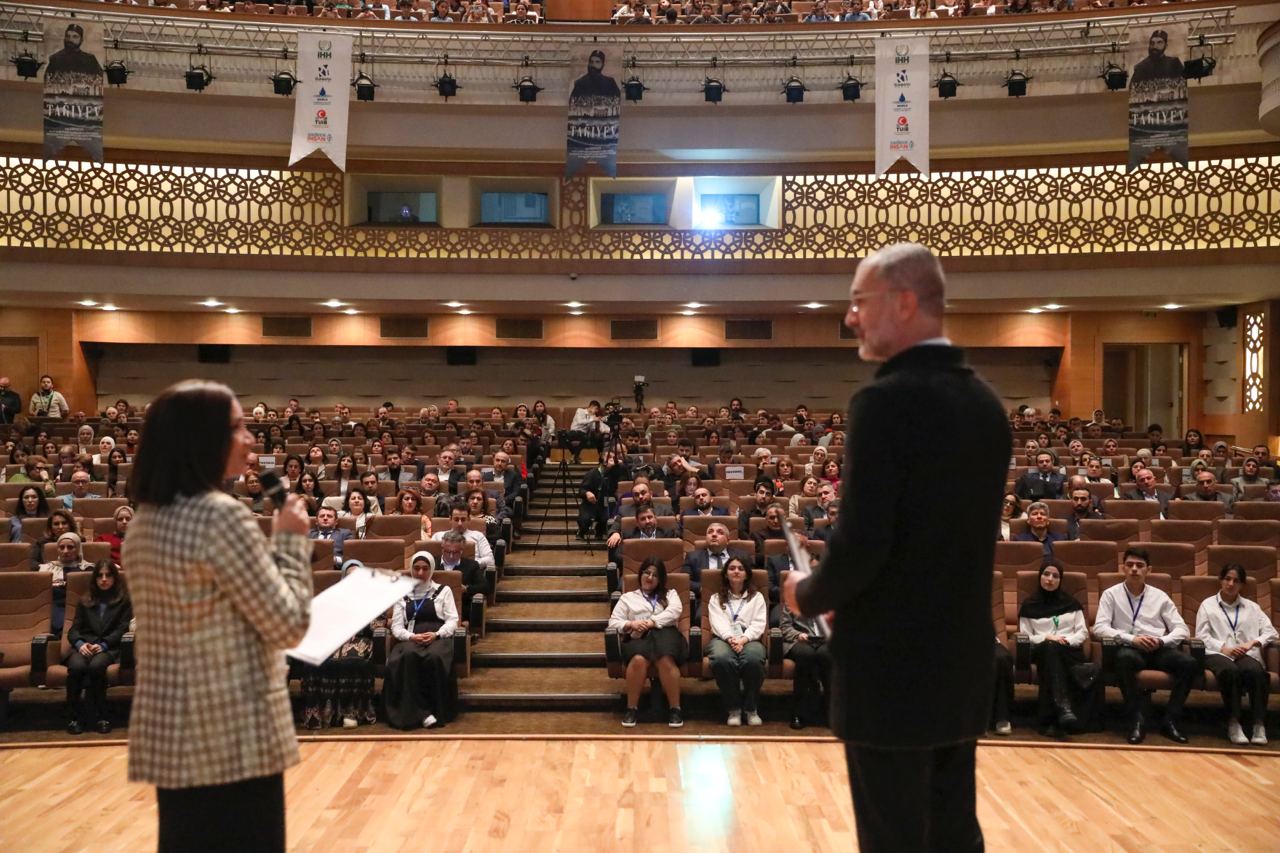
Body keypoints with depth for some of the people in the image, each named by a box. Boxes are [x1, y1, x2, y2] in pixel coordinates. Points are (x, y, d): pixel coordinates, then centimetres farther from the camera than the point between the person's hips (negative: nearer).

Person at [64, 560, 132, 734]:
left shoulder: (123, 601, 16)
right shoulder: (85, 602, 25)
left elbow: (122, 629, 4)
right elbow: (74, 629, 15)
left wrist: (103, 645, -14)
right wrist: (80, 643, -9)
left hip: (109, 647, -2)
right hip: (84, 646, 2)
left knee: (96, 666, -38)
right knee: (76, 667, -35)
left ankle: (101, 717, -29)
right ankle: (74, 718, -25)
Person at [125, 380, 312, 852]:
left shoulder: (143, 524, 8)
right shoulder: (222, 516, -17)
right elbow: (287, 626, -15)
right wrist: (292, 540, -5)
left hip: (169, 738, 8)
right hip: (235, 740, -8)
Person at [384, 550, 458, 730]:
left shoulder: (443, 591, 17)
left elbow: (452, 620, 7)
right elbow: (396, 626, 11)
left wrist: (436, 634, -13)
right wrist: (411, 636, -10)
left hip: (438, 637, -1)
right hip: (411, 638, 1)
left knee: (435, 656, -38)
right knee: (408, 656, -36)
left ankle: (437, 710, -27)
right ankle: (420, 712, -35)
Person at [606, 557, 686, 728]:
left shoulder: (670, 593, 27)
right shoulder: (627, 597, 27)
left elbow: (673, 612, 4)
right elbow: (613, 623, 15)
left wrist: (650, 623, -8)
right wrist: (631, 625, -6)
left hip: (665, 633, 0)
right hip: (638, 638, 0)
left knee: (666, 660, -37)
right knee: (639, 659, -37)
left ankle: (675, 709, -29)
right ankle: (632, 708, -24)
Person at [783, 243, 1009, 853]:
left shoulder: (886, 400, -19)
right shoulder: (986, 402, 7)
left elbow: (861, 546, -24)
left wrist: (808, 595, -3)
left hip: (891, 667, -8)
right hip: (962, 663, 8)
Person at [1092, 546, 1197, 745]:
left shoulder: (1160, 596, 15)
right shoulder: (1111, 595, 7)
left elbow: (1181, 629, 9)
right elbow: (1099, 628, -5)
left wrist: (1162, 641, -12)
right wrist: (1132, 639, -18)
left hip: (1159, 650, 3)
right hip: (1129, 649, -3)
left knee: (1189, 664, -27)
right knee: (1124, 658, -39)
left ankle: (1171, 720, -16)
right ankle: (1137, 721, -29)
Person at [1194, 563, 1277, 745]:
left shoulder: (1252, 607, 26)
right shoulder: (1208, 605, 20)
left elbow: (1271, 632, 13)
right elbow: (1202, 636, 8)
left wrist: (1252, 642, -7)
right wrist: (1223, 648, -9)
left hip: (1246, 654, 2)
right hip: (1217, 654, -1)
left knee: (1256, 671, -37)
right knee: (1230, 670, -39)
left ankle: (1260, 725, -36)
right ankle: (1233, 724, -35)